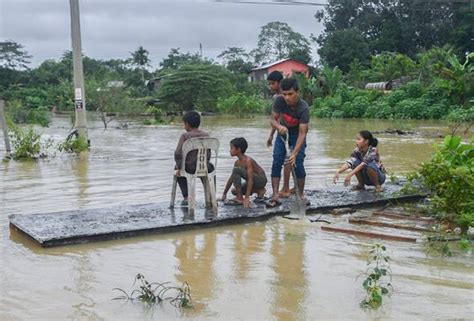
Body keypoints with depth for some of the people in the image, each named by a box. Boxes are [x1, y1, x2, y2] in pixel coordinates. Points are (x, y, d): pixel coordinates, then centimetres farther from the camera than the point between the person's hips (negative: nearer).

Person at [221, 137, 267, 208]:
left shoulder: (248, 160, -24)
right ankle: (259, 190, 11)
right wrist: (224, 194, 15)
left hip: (261, 180, -9)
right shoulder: (237, 162, 2)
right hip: (255, 181, 9)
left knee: (236, 170, -23)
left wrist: (247, 198, -36)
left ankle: (239, 198, -18)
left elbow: (250, 180, -31)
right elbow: (231, 178, 12)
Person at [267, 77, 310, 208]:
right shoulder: (279, 101, -26)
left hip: (297, 135, -2)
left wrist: (294, 153, -45)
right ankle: (275, 196, -10)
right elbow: (273, 120, -18)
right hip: (283, 133, 3)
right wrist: (279, 126, -43)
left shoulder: (303, 108, -34)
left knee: (298, 164, -10)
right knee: (276, 162, -9)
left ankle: (301, 194, 8)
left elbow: (302, 133, -35)